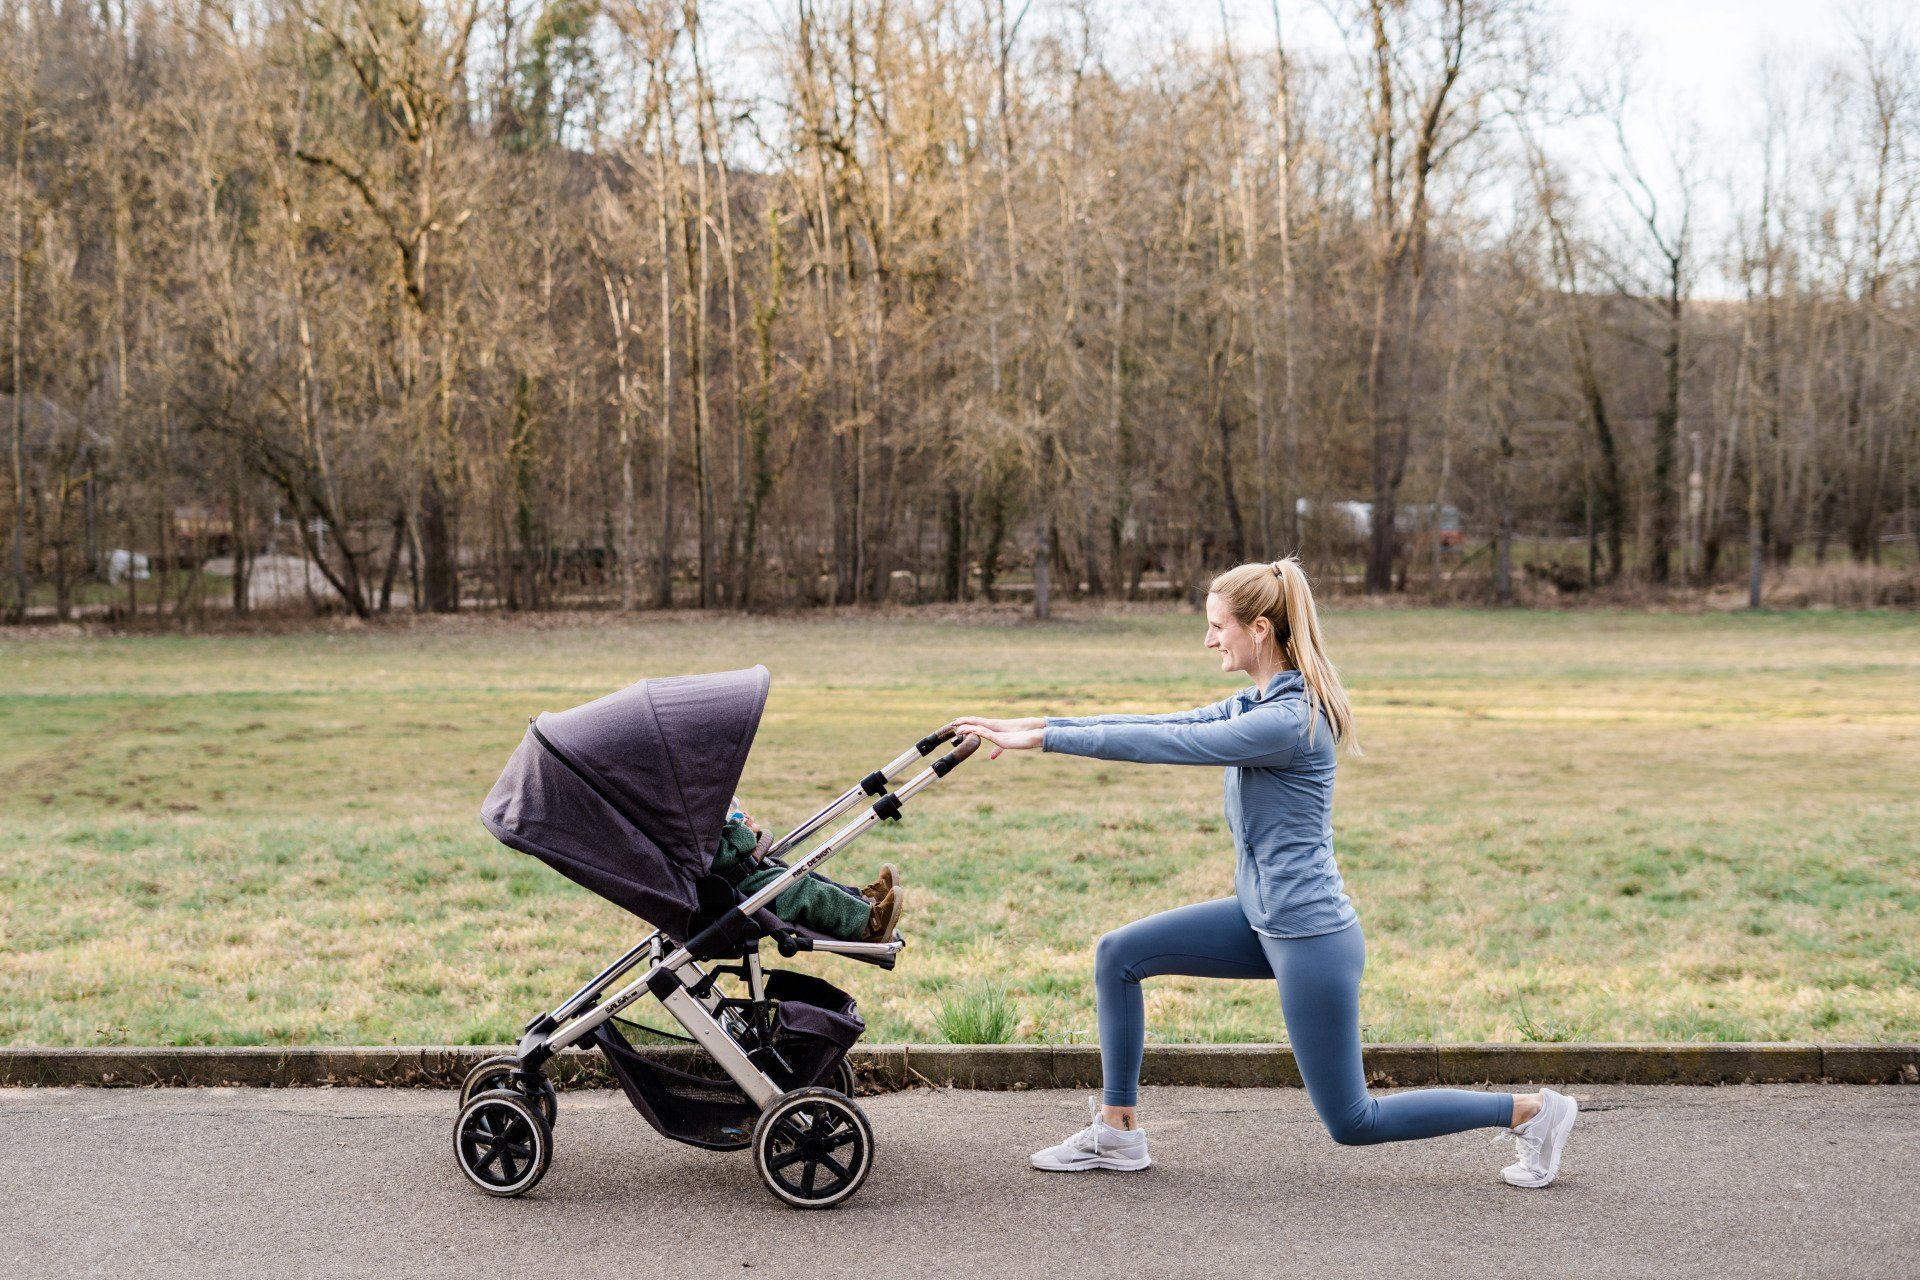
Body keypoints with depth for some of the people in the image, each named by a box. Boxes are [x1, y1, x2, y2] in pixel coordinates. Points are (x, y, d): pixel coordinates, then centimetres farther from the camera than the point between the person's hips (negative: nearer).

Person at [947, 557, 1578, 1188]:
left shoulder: (1289, 720, -23)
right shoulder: (1259, 702, 6)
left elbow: (1165, 745, -23)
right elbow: (1168, 725, 7)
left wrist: (1041, 738, -19)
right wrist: (1041, 724, 1)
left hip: (1310, 935, -9)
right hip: (1264, 919, 9)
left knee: (1353, 1122, 2)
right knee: (1118, 955, 4)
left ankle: (1533, 1110, 15)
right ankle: (1117, 1133, 13)